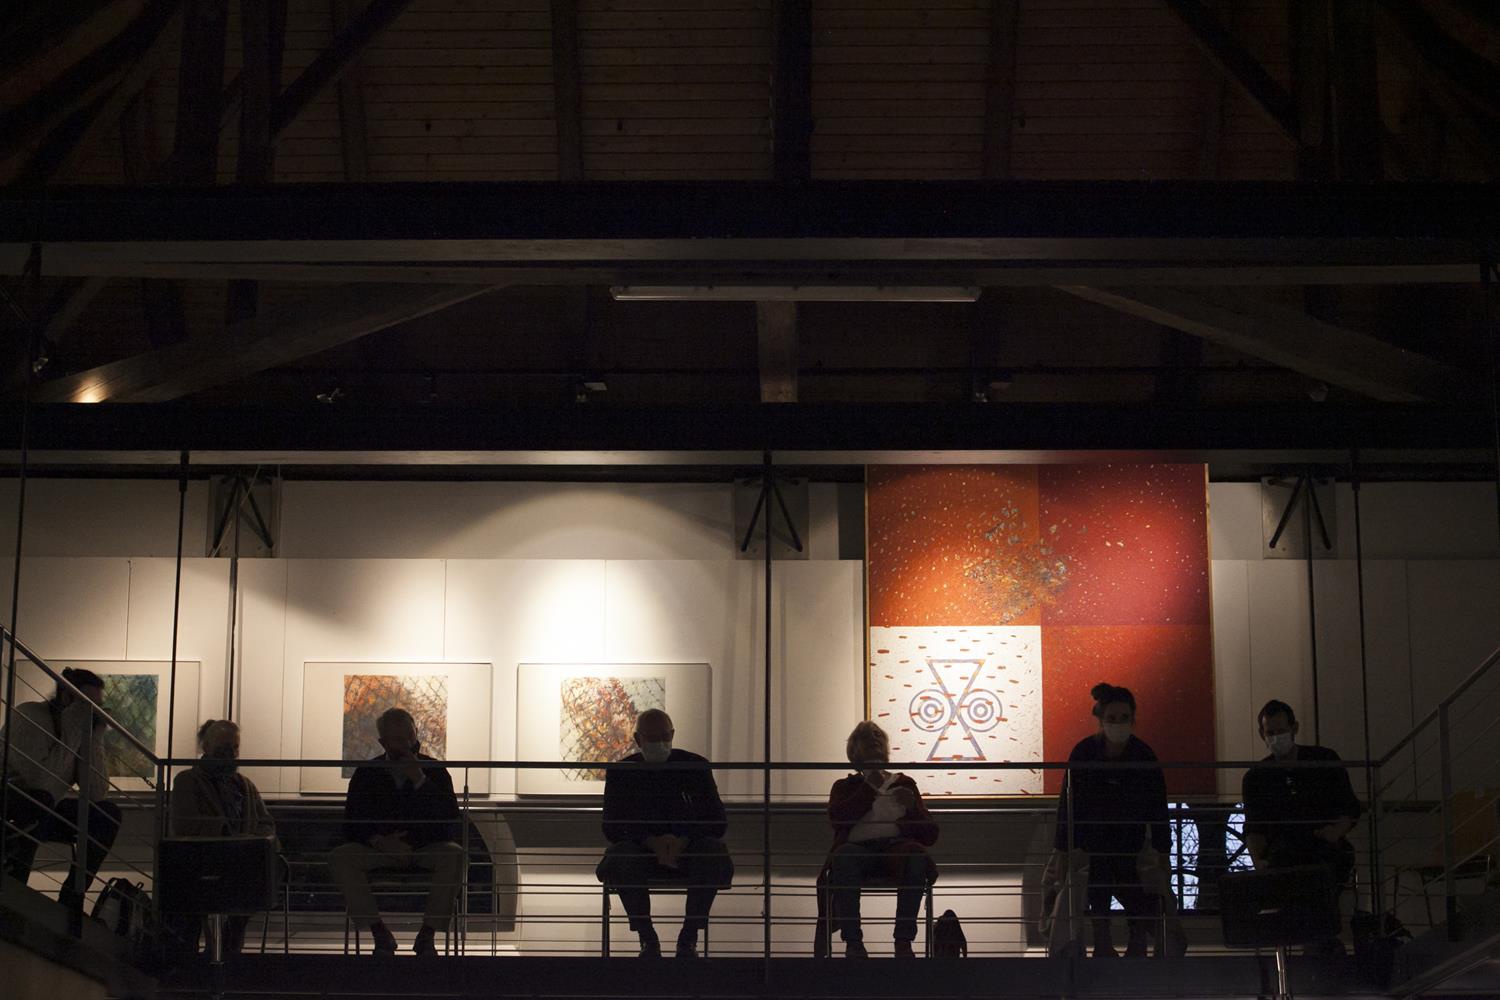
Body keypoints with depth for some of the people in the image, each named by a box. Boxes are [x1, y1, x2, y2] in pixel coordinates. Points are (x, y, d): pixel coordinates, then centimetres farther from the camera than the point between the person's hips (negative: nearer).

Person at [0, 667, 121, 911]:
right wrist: (71, 734, -27)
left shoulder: (86, 727, 0)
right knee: (41, 800, -37)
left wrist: (94, 738, -15)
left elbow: (97, 792, -10)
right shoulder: (30, 716, -20)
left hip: (43, 814, 7)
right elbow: (41, 781, -32)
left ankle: (71, 900, -5)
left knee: (108, 814, -8)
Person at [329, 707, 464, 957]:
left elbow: (450, 819, -13)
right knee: (340, 858, -27)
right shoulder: (367, 773, 3)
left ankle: (427, 934, -22)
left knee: (454, 856, -35)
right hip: (381, 850, 1)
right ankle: (380, 934, -20)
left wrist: (420, 780, -21)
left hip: (427, 848, -1)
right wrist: (379, 842, -21)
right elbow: (351, 823, -1)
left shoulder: (434, 771, -1)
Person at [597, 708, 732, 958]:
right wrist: (652, 843, -23)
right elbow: (612, 828, -6)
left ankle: (689, 937, -21)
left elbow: (717, 822, -4)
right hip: (640, 850, 0)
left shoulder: (696, 766, -1)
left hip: (686, 849, 0)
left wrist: (682, 842, -23)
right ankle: (647, 938, -19)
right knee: (621, 856, -34)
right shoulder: (621, 772, 0)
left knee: (715, 852, -31)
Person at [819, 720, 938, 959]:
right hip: (858, 847, -1)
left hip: (896, 845, 1)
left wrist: (912, 807, -2)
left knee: (916, 857, -36)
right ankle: (852, 941, -36)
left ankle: (904, 940, -34)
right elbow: (837, 819, 1)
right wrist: (870, 788, 1)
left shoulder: (904, 784, 27)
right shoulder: (845, 787, 26)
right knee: (843, 858, -38)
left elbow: (930, 836, 17)